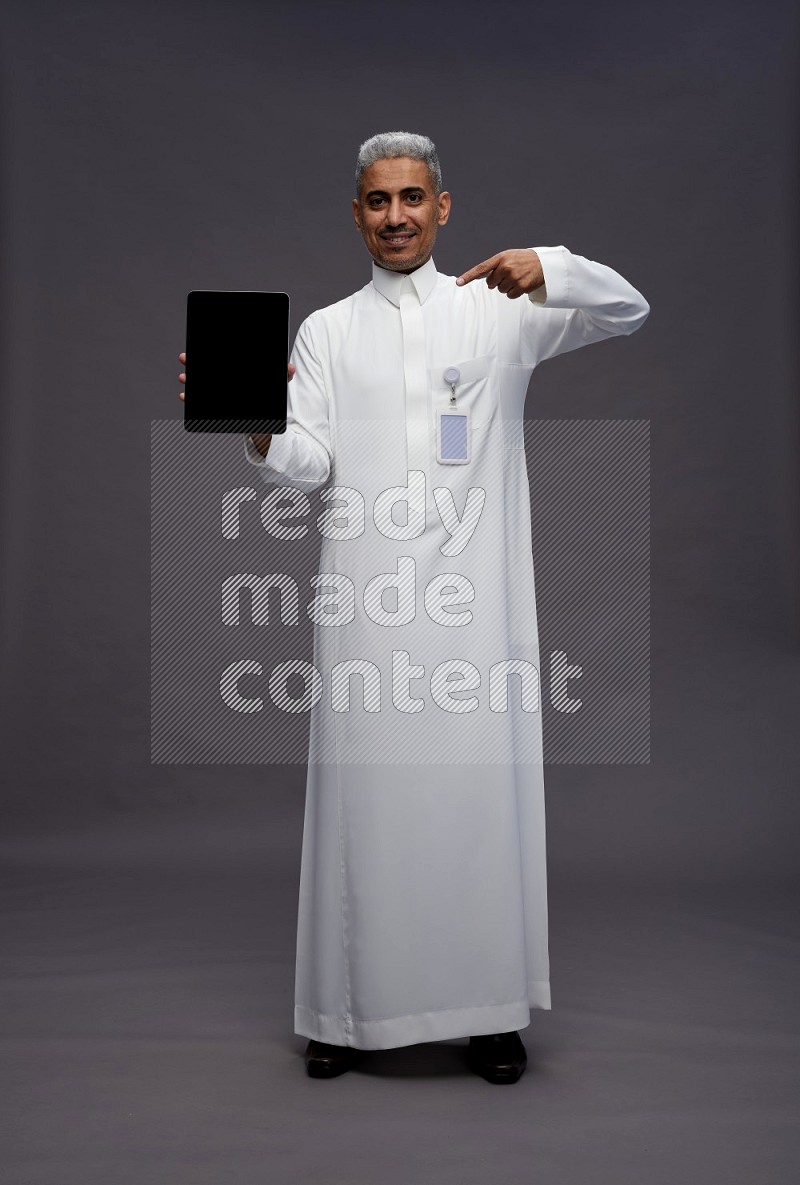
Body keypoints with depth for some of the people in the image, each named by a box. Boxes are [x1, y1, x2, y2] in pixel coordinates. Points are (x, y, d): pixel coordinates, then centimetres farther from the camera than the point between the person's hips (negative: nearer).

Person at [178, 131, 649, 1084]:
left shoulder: (500, 308, 11)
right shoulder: (325, 332, 13)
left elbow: (628, 310, 4)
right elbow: (306, 470, 4)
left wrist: (550, 266, -15)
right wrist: (261, 432, -19)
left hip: (477, 598, 0)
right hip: (365, 604, 1)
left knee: (483, 788, 1)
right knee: (364, 792, 4)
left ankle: (491, 1007, 16)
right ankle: (349, 1007, 18)